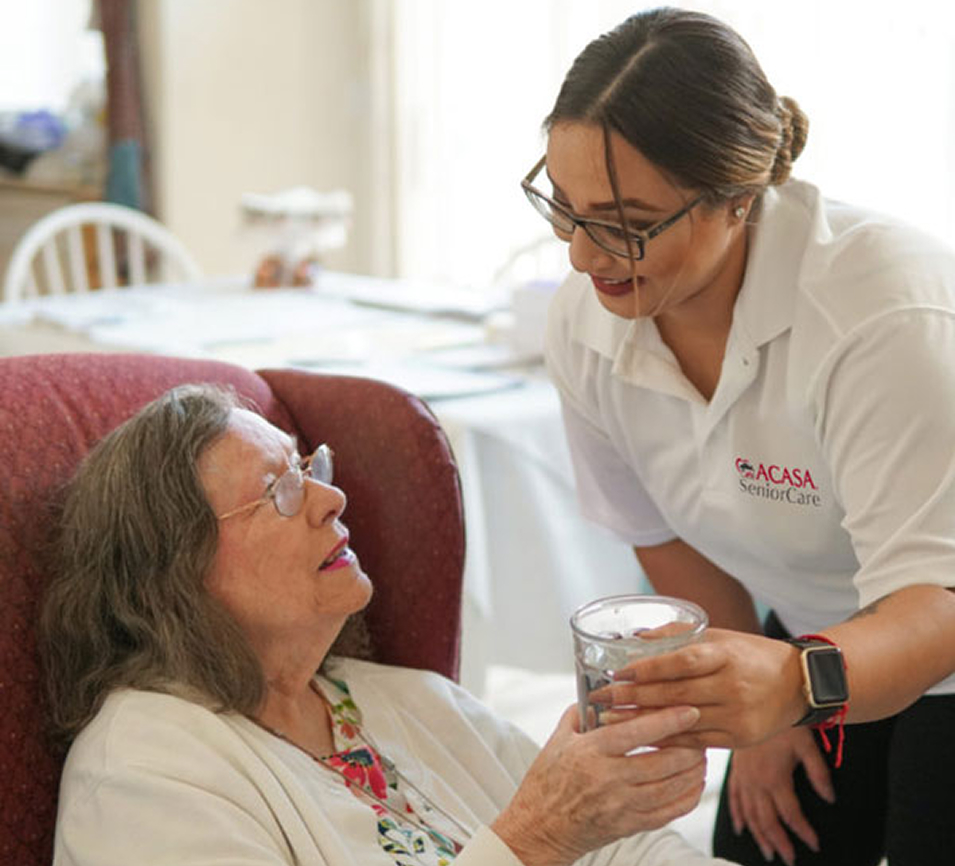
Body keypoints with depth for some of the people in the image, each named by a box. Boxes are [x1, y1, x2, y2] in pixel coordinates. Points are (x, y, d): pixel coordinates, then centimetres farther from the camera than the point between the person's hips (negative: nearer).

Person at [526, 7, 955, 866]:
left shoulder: (884, 311, -35)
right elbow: (666, 534, 1)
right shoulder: (584, 327, -16)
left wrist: (797, 682, -57)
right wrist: (747, 706, 6)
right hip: (821, 639, 5)